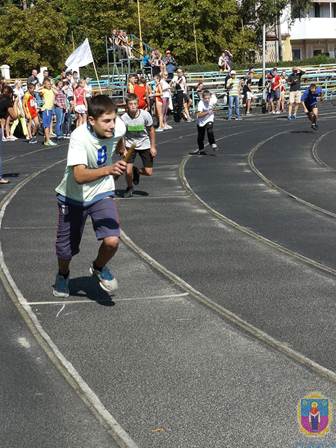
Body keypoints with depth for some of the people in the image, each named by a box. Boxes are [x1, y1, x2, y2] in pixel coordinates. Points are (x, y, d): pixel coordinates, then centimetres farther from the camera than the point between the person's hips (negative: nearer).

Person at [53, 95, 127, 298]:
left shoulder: (118, 127, -20)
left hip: (102, 194, 2)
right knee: (66, 248, 14)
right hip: (74, 197, -2)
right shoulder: (79, 137, -33)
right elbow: (79, 176, -45)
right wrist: (109, 169, -59)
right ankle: (63, 275, 50)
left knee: (112, 241, -19)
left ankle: (99, 268, 16)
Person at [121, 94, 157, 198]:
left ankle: (136, 171, 34)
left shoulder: (145, 115, -18)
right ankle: (129, 188, 19)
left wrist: (153, 147, -3)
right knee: (128, 172, -13)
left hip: (145, 145, 1)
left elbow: (151, 130, -4)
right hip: (130, 145, -1)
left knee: (148, 172, -1)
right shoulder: (123, 118, -19)